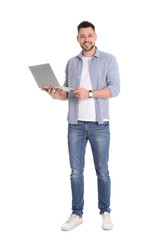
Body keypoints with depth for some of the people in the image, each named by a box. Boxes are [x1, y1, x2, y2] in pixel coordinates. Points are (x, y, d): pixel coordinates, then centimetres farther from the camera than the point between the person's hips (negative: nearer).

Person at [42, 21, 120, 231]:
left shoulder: (108, 60, 2)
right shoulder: (71, 63, 14)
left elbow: (115, 88, -8)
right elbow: (68, 92, 16)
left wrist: (89, 93, -19)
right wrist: (57, 95, -6)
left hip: (99, 125, -3)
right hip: (75, 124, 3)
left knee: (102, 171, 4)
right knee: (76, 171, 5)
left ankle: (105, 213, 20)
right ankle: (77, 214, 17)